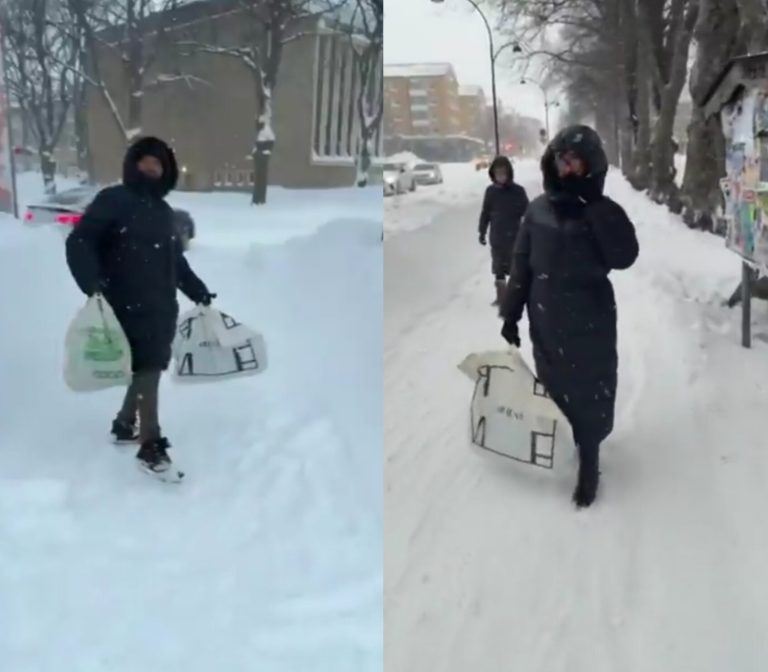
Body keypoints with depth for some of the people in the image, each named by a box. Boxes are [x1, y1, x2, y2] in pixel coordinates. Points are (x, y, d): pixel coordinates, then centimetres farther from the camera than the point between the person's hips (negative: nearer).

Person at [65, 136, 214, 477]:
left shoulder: (163, 211, 18)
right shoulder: (113, 200, -5)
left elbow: (176, 260, 27)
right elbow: (79, 242, -12)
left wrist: (197, 290, 25)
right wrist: (92, 283, -25)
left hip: (162, 307, 8)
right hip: (129, 307, -8)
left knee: (149, 369, 14)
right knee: (146, 371, -10)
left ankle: (124, 425, 33)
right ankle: (150, 446, -3)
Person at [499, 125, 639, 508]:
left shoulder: (603, 212, -8)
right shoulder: (538, 209, 0)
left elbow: (624, 258, -23)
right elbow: (521, 265, 5)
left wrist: (594, 209, -26)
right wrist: (511, 314, 5)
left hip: (590, 323, -3)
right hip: (546, 322, 3)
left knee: (589, 392, 3)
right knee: (553, 387, 15)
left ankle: (588, 461, 16)